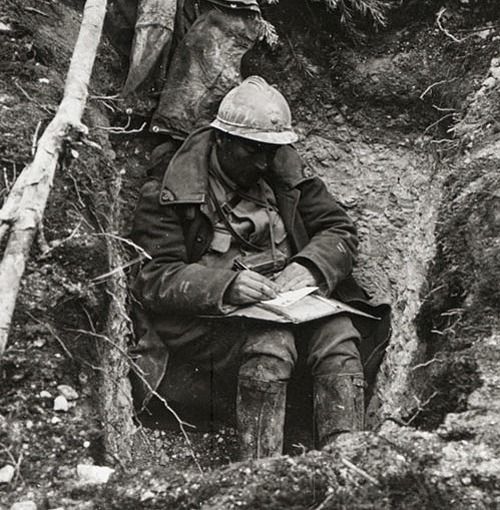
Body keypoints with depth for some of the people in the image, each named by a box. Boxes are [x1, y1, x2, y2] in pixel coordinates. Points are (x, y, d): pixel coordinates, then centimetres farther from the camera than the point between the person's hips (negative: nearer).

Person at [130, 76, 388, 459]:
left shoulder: (284, 173, 11)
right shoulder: (167, 195, -3)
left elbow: (340, 231, 9)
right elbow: (155, 280, -10)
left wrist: (309, 266, -14)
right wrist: (225, 285, -28)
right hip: (204, 317, -4)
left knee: (337, 331, -26)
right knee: (271, 341, -34)